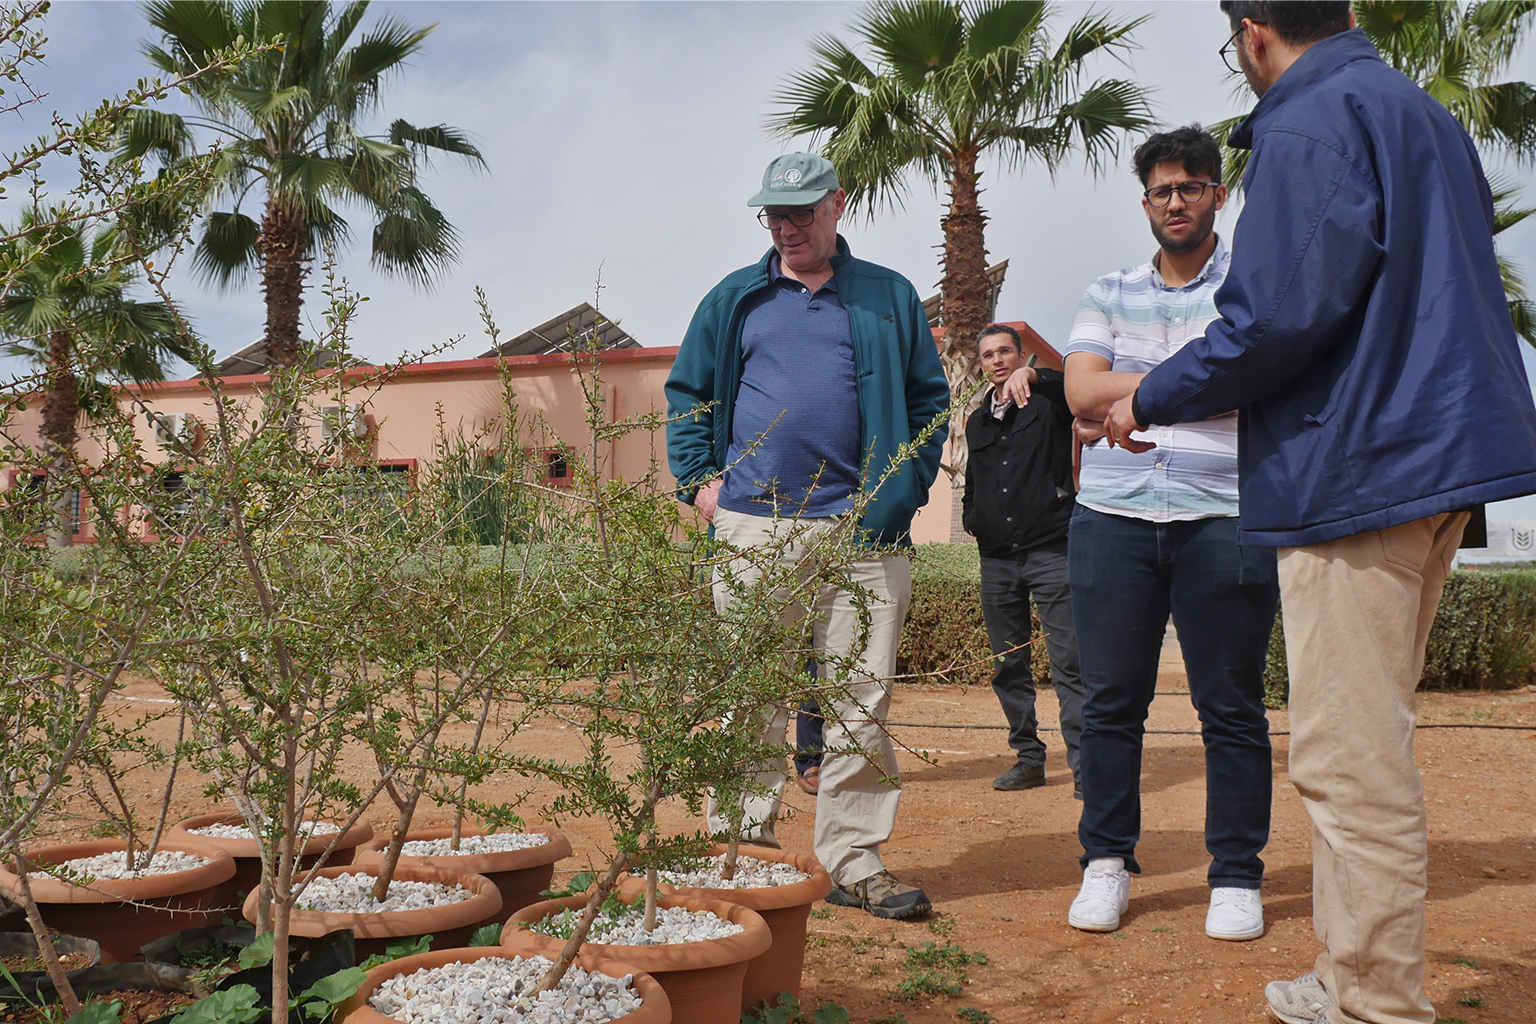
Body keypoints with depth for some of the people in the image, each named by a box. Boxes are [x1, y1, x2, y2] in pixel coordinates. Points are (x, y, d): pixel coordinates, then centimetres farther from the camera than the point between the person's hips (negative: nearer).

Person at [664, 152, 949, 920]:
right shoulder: (733, 300, 14)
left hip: (861, 532, 0)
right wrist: (700, 479, 4)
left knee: (860, 702, 0)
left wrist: (907, 485, 2)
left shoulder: (889, 297, 13)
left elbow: (929, 397, 14)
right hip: (752, 527, 0)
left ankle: (855, 863, 7)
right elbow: (686, 393, 17)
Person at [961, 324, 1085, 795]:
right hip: (996, 557, 6)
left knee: (1069, 660, -10)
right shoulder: (977, 422, 19)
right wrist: (970, 517, 13)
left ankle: (1083, 762, -9)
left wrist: (1032, 376, -38)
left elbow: (1076, 388, -21)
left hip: (1050, 549, -5)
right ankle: (1028, 757, 15)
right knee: (1008, 666, 6)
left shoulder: (1047, 403, 3)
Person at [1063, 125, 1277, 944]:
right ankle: (1106, 862, 17)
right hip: (1113, 518, 3)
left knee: (1231, 707, 2)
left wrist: (1129, 399, -8)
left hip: (1225, 522, -2)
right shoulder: (1109, 293, 16)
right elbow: (1082, 391, 1)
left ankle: (1237, 876, 13)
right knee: (1111, 701, 5)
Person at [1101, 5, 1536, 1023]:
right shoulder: (1429, 117, 19)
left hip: (1357, 463, -10)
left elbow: (1278, 316, -20)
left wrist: (1151, 400, -7)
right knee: (1370, 743, 17)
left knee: (1351, 759, -4)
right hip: (1444, 448, 10)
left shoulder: (1309, 124, -11)